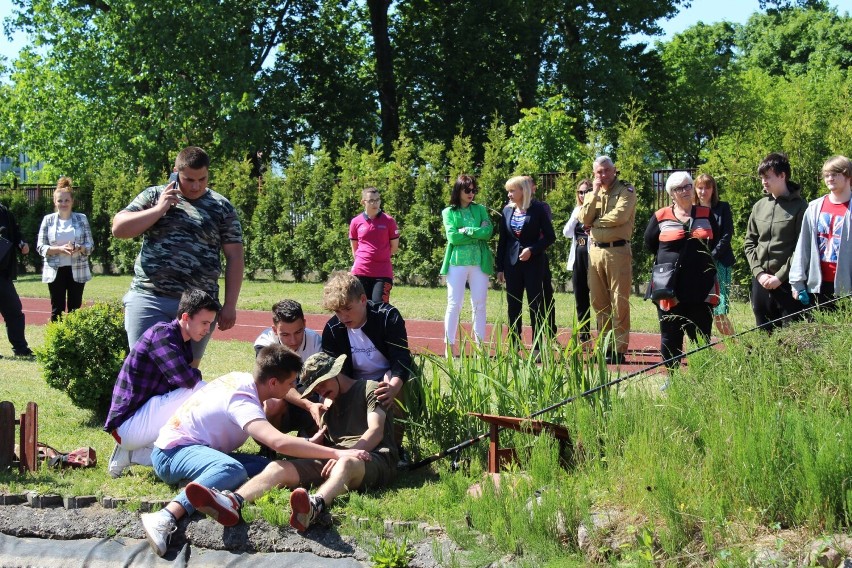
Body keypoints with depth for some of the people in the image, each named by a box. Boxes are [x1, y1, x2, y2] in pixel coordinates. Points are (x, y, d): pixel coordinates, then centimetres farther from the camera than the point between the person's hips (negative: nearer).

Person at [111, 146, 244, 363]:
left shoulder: (221, 207, 8)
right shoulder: (153, 196, 9)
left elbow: (234, 257, 6)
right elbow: (118, 229, 2)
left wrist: (230, 305, 0)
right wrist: (158, 210, -7)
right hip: (148, 298, 0)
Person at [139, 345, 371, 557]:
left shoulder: (243, 379, 2)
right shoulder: (242, 401, -25)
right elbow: (280, 443, -41)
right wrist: (337, 453, -40)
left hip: (197, 449, 9)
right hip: (173, 451, -9)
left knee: (264, 467, -12)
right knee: (232, 469, -41)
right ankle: (165, 519, -50)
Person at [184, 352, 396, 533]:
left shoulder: (368, 388, 11)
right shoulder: (329, 405, 33)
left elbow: (376, 432, -4)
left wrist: (348, 455, -19)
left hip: (373, 458, -6)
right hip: (332, 459, 6)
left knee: (346, 463, -42)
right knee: (278, 467, -18)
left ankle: (315, 506, -75)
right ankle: (233, 503, -47)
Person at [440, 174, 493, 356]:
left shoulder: (480, 209, 12)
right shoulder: (449, 212, 6)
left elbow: (488, 231, -2)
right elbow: (452, 237, -7)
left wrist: (466, 230, -10)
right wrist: (477, 234, -6)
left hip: (479, 262, 2)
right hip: (457, 261, -2)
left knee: (479, 305, 3)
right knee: (454, 304, -3)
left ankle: (480, 344, 6)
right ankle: (449, 345, 0)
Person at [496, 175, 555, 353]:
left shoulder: (537, 209, -5)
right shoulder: (507, 210, 8)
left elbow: (550, 236, -4)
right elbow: (502, 240, 11)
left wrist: (532, 249, -16)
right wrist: (500, 268, 9)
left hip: (533, 263, -4)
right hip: (512, 263, 4)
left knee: (536, 305, -1)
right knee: (513, 306, 5)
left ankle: (538, 349, 3)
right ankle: (514, 348, 10)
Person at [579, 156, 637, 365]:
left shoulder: (626, 191, -2)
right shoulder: (592, 194, 16)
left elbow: (619, 216, -17)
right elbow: (584, 219, 1)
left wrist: (595, 222, -4)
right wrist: (595, 194, -4)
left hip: (618, 251, -6)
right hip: (595, 251, 6)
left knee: (619, 302, -5)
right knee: (598, 301, 9)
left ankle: (619, 350, -3)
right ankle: (604, 346, 17)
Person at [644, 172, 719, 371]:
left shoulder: (706, 215, 7)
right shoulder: (660, 217, 2)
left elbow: (715, 242, 17)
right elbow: (650, 244, 12)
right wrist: (670, 258, 10)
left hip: (701, 288, 1)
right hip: (669, 287, -1)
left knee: (701, 338, 0)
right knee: (670, 337, 4)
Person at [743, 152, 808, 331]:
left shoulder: (799, 206, -5)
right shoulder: (759, 206, 12)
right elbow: (749, 243, 14)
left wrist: (780, 276, -13)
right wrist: (759, 272, 0)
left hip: (787, 282, -5)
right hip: (761, 282, 5)